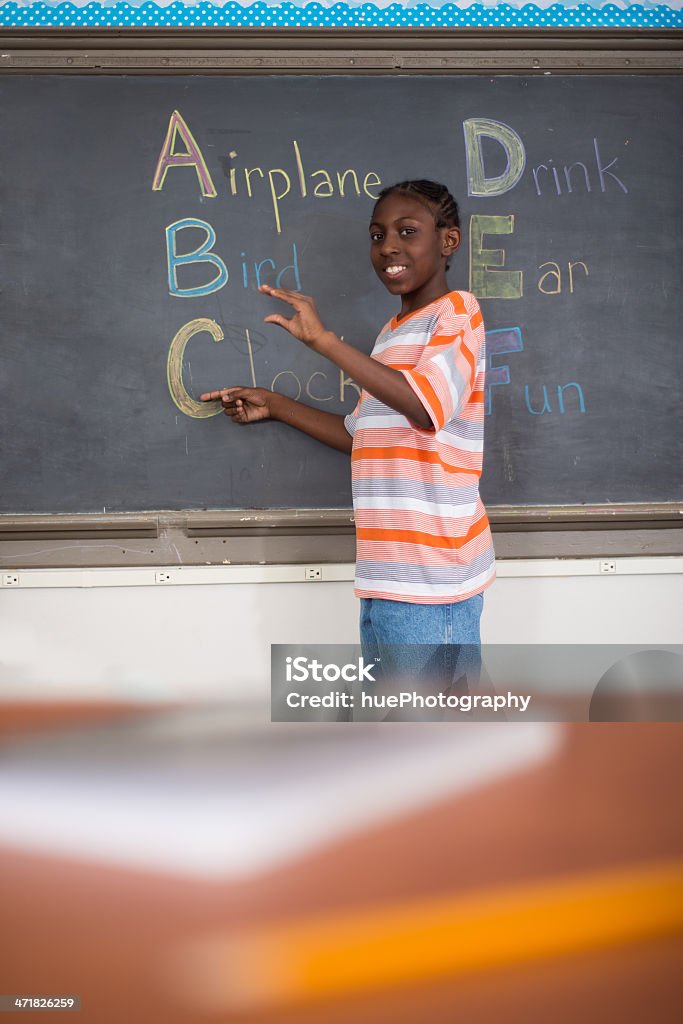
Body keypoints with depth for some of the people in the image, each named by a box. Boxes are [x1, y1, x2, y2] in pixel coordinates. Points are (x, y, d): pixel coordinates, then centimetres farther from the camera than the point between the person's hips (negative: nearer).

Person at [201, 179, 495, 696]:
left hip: (429, 578, -9)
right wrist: (274, 406, 23)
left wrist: (323, 339, -30)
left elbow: (426, 406, -27)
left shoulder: (456, 311, -8)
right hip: (388, 576, 9)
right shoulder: (395, 333, 20)